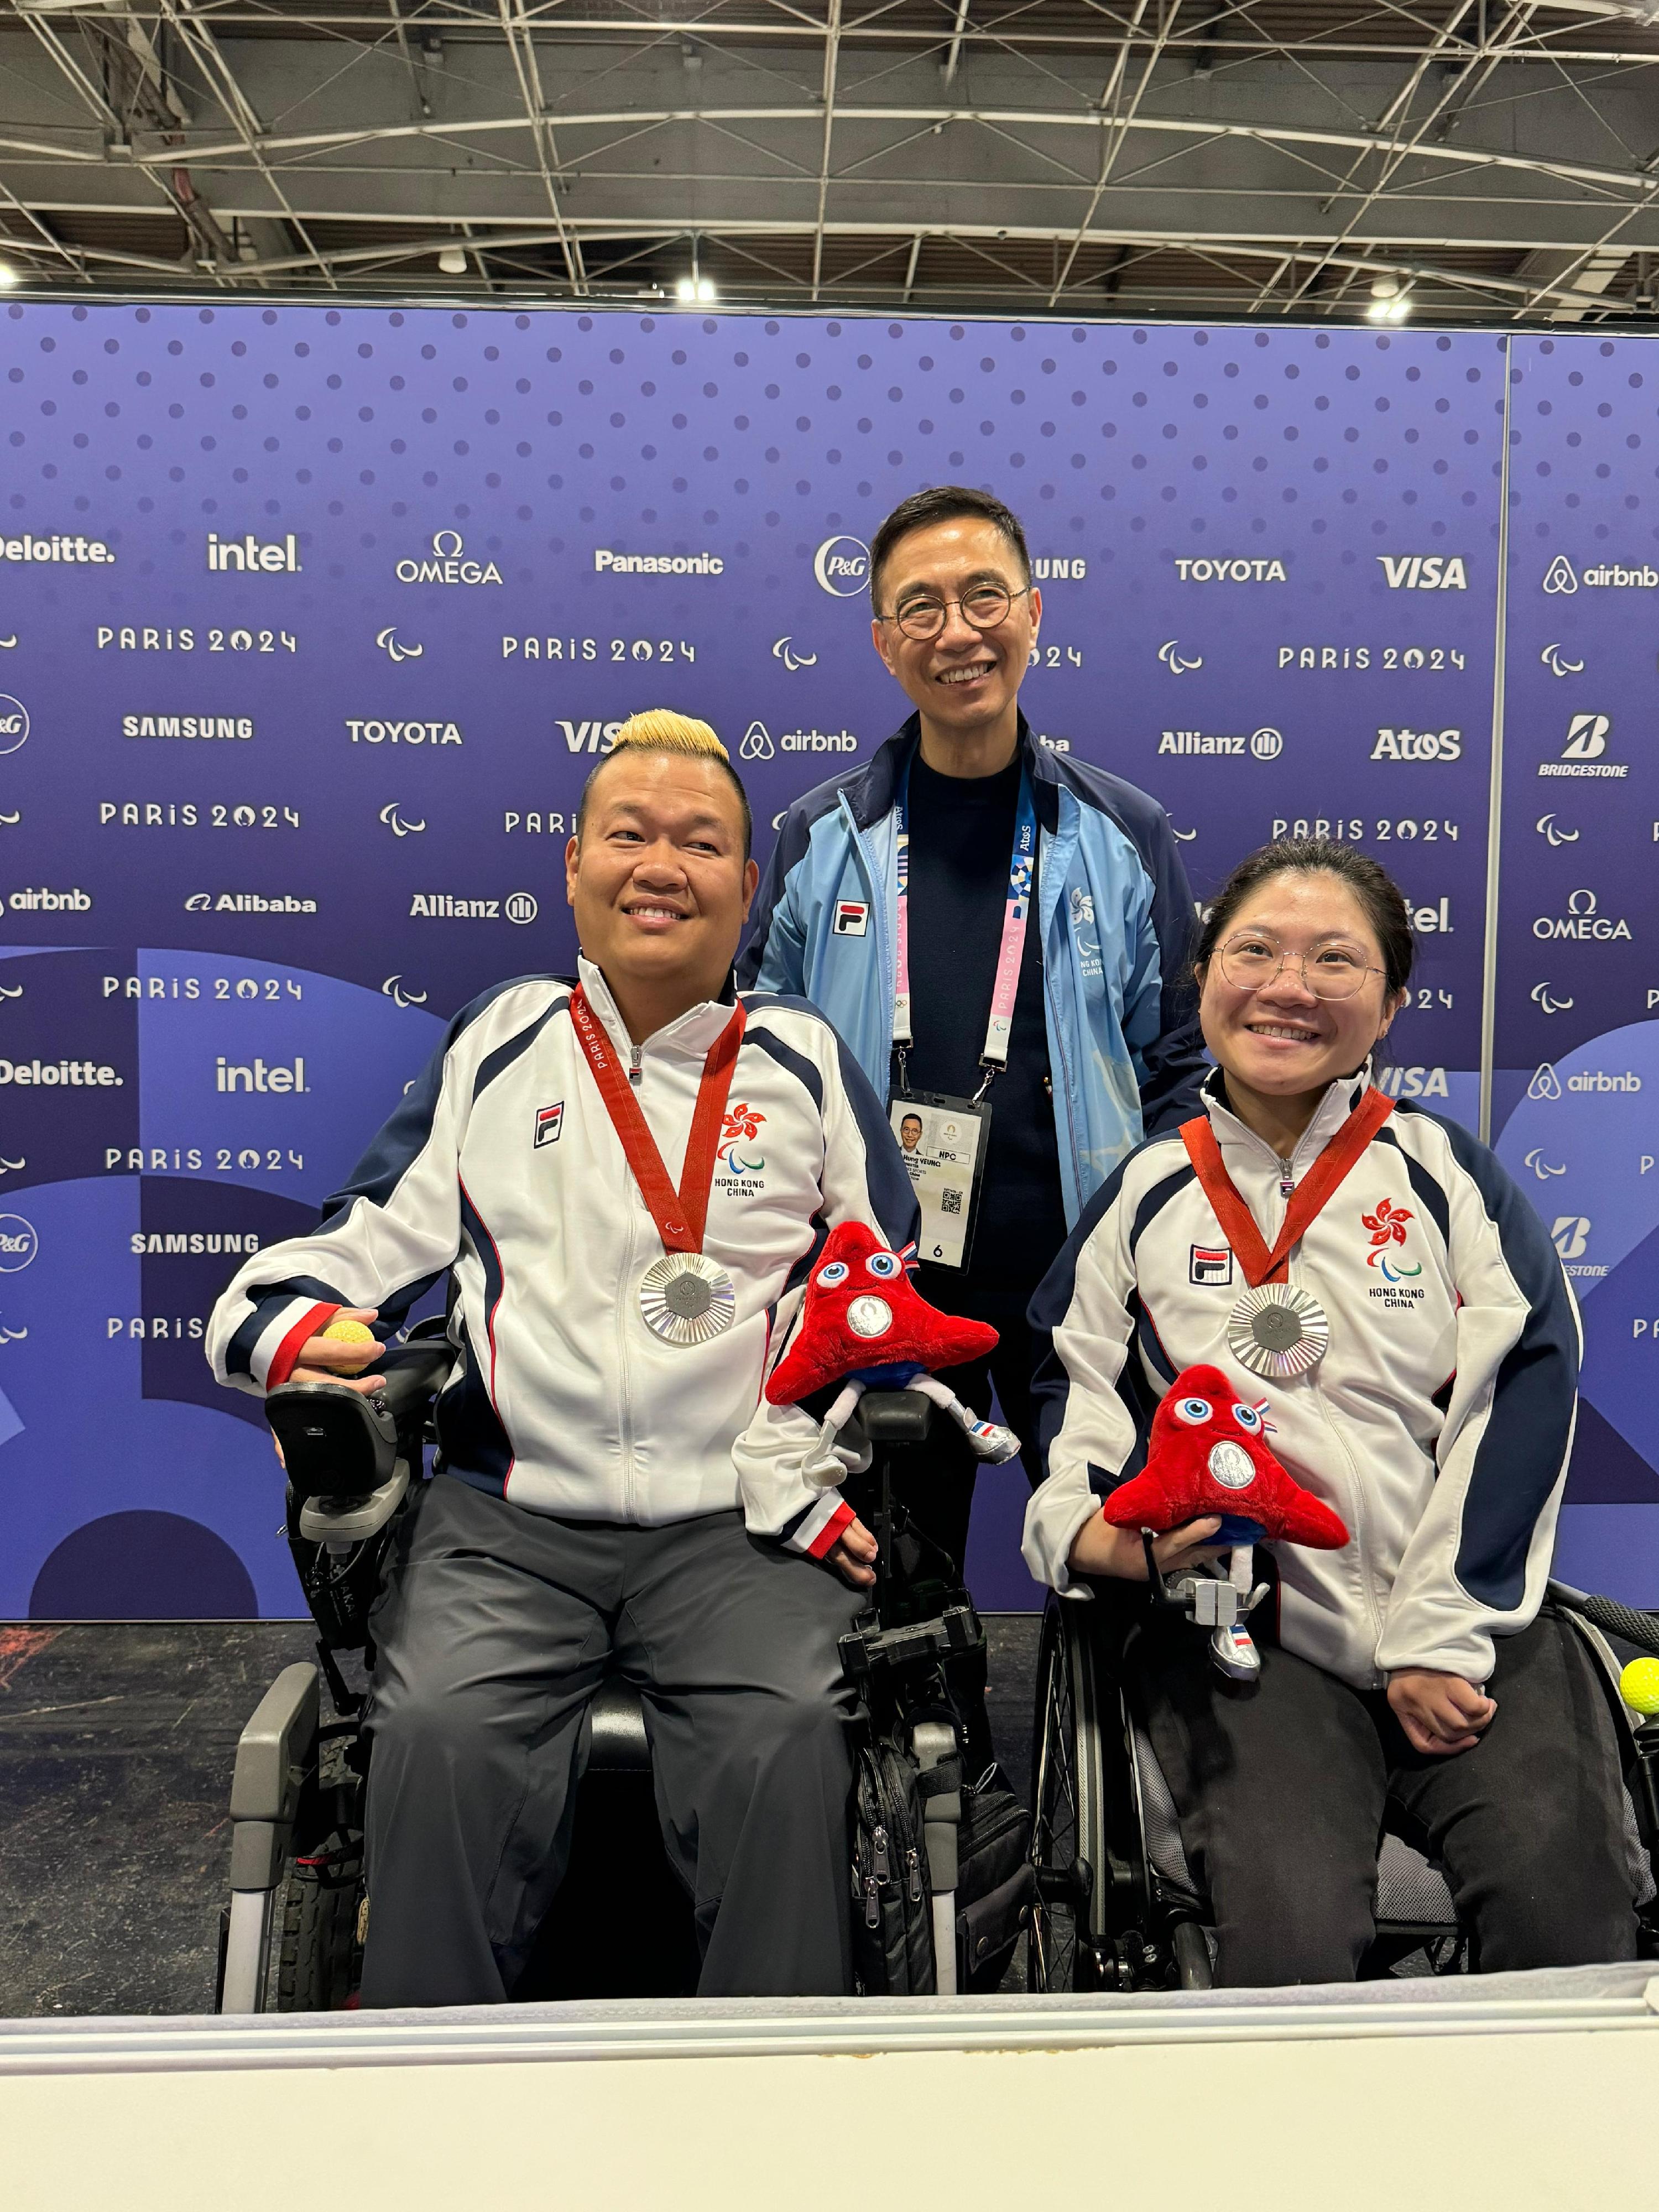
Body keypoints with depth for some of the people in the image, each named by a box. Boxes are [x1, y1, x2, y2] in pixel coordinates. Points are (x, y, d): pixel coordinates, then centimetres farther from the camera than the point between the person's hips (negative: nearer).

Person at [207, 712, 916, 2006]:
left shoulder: (805, 1061, 13)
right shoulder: (501, 1043, 15)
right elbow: (385, 1234, 15)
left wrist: (821, 1477, -3)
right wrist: (285, 1321, -7)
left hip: (738, 1524, 0)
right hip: (510, 1515, 1)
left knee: (789, 1734, -26)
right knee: (441, 1732, -24)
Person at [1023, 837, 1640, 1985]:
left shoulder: (1444, 1171, 6)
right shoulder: (1146, 1199, 10)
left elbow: (1523, 1389, -1)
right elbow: (1071, 1381, 16)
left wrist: (1439, 1639, -7)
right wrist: (1088, 1528, -6)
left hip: (1469, 1632, 1)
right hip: (1245, 1630, 0)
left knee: (1566, 1911, -22)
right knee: (1289, 1937, -23)